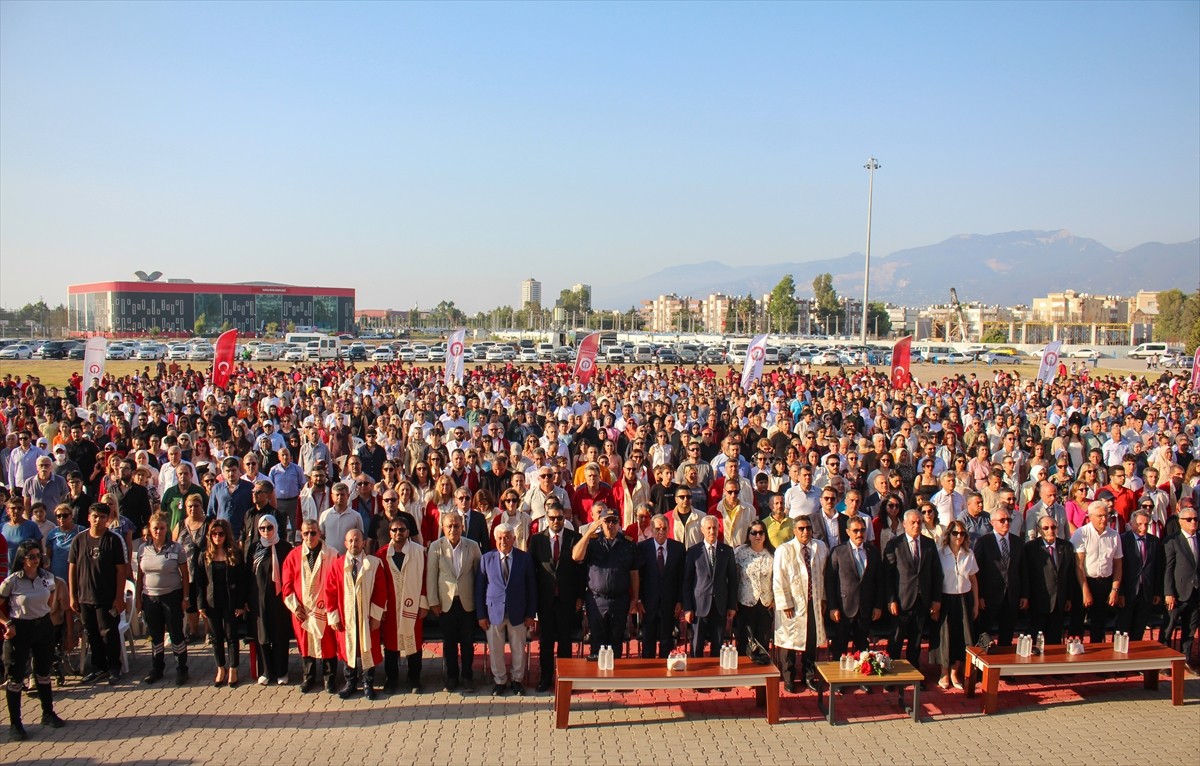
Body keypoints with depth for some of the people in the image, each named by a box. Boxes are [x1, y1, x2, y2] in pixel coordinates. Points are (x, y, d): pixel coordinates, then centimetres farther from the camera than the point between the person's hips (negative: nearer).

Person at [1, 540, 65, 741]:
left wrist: (44, 612, 8)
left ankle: (48, 713, 29)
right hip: (19, 629, -4)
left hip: (43, 627, 4)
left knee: (43, 672, 16)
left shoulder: (48, 577, -1)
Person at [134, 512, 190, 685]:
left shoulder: (176, 548, -6)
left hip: (172, 596, -3)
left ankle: (181, 670, 13)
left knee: (176, 634, 2)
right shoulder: (143, 549, 3)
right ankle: (156, 669, 25)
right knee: (155, 635, 13)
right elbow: (140, 575, 8)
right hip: (150, 597, 3)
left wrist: (185, 598, -8)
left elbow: (185, 575, -4)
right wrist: (138, 598, 6)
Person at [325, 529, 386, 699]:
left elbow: (381, 590, -4)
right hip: (345, 617, 1)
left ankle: (368, 684, 20)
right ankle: (350, 683, 25)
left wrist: (376, 615, -8)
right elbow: (330, 591, 0)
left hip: (367, 617, -1)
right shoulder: (337, 564, -2)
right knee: (347, 649, 10)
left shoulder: (374, 563, -5)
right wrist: (333, 617, -3)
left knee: (367, 650, 6)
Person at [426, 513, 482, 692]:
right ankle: (452, 676, 23)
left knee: (468, 642, 6)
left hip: (467, 602, 0)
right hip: (445, 602, 0)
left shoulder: (472, 546, -1)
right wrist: (433, 602, -4)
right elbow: (431, 575, -2)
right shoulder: (436, 547, -3)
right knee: (449, 642, 9)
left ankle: (467, 677, 19)